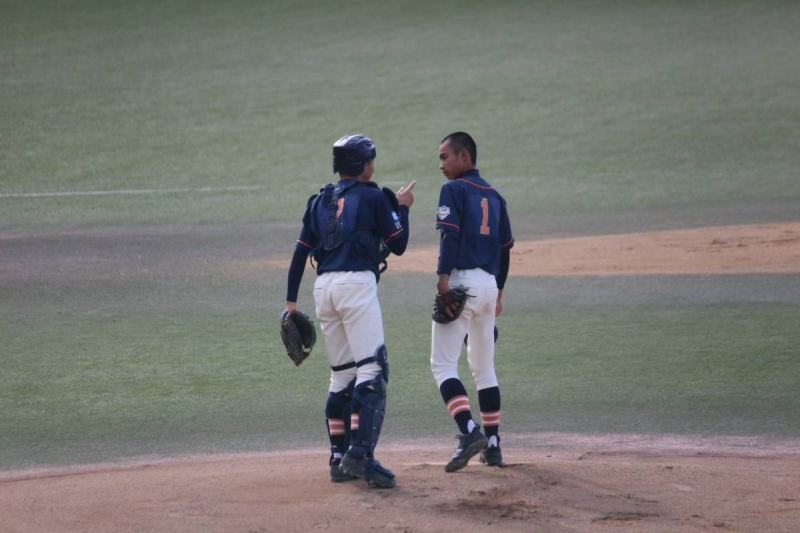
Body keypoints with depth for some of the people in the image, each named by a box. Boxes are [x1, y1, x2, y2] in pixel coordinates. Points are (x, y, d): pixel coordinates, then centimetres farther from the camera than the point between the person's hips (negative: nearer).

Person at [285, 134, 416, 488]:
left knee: (342, 376, 14)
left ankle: (339, 459, 12)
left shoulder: (320, 201, 18)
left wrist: (291, 300, 13)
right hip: (357, 283, -7)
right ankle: (360, 453, -25)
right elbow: (398, 245, 4)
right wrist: (402, 208, 19)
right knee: (372, 369, -11)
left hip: (324, 286, 7)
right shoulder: (374, 197, 3)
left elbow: (301, 251, 13)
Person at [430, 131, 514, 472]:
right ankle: (493, 446, 15)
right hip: (489, 284, 8)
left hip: (461, 279, -8)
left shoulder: (454, 189, -4)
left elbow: (450, 234, -17)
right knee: (484, 367, 15)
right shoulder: (494, 196, 18)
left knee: (443, 363, -8)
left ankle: (470, 431, -26)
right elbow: (505, 247, 19)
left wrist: (443, 277, -21)